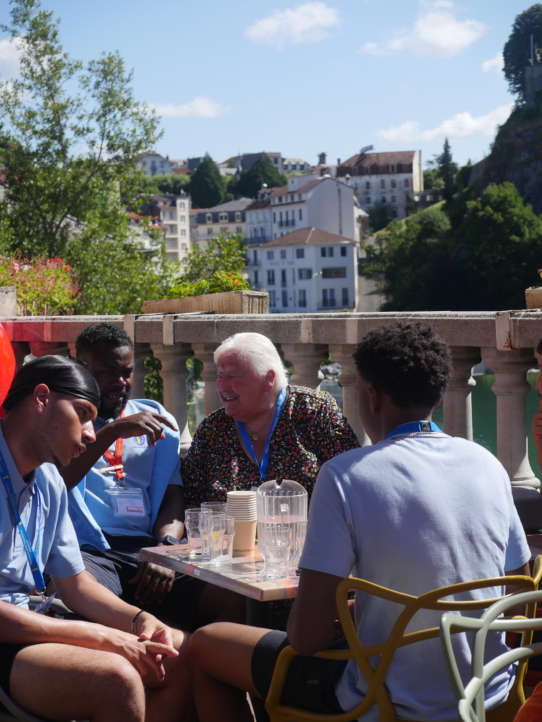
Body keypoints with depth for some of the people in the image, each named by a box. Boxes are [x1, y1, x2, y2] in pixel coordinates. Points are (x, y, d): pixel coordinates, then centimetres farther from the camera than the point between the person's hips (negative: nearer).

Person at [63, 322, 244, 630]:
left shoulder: (158, 421, 23)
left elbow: (173, 498, 13)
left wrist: (164, 548, -8)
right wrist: (114, 431, -15)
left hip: (148, 548, 4)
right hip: (90, 551, -3)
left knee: (232, 597, -21)